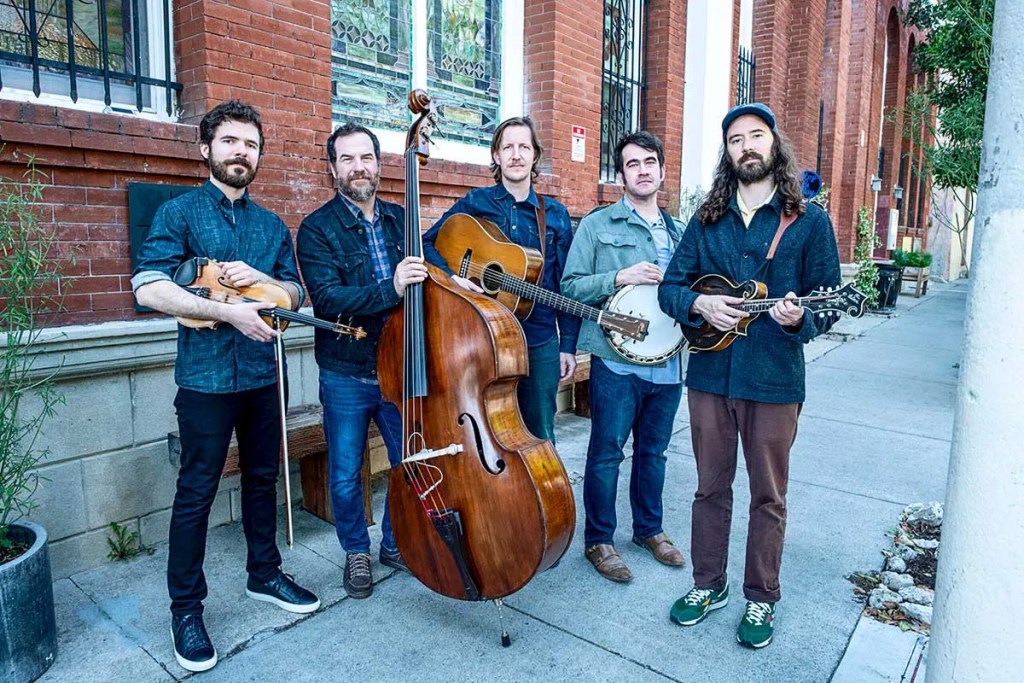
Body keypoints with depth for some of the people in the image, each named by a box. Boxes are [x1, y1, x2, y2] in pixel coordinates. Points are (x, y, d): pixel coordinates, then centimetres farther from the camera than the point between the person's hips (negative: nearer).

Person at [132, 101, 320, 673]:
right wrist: (229, 310, -21)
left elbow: (296, 294, 10)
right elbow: (149, 288, -14)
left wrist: (261, 278, -10)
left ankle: (265, 573, 33)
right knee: (197, 492, 3)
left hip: (263, 374, 5)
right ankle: (186, 607, 18)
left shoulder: (272, 225, 12)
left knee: (263, 478, 15)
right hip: (206, 374, -4)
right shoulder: (180, 212, -1)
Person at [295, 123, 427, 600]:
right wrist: (390, 289, -33)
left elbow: (423, 278, 17)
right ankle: (356, 552, 34)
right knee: (345, 475, 10)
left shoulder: (401, 219, 6)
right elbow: (327, 297, -21)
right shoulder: (318, 228, -7)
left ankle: (395, 543, 36)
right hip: (346, 375, -3)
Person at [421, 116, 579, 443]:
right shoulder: (474, 203, 2)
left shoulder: (555, 214, 6)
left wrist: (568, 344, 2)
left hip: (541, 343, 1)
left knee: (540, 437, 11)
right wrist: (451, 276, -18)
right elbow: (428, 243, 0)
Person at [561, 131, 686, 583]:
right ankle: (598, 540, 20)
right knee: (606, 454, 3)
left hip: (667, 363, 5)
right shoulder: (597, 225, 0)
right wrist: (620, 278, -18)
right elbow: (570, 286, -6)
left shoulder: (677, 232, 16)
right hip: (616, 362, -5)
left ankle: (649, 528, 35)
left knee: (653, 451, 17)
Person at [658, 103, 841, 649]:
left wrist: (798, 318, -22)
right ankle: (709, 585, 32)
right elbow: (670, 288, 8)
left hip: (775, 379, -2)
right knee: (711, 488, 14)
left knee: (768, 496, 10)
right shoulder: (707, 219, 9)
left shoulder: (809, 220, 1)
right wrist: (700, 304, -13)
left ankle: (761, 599, 29)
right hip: (710, 373, 3)